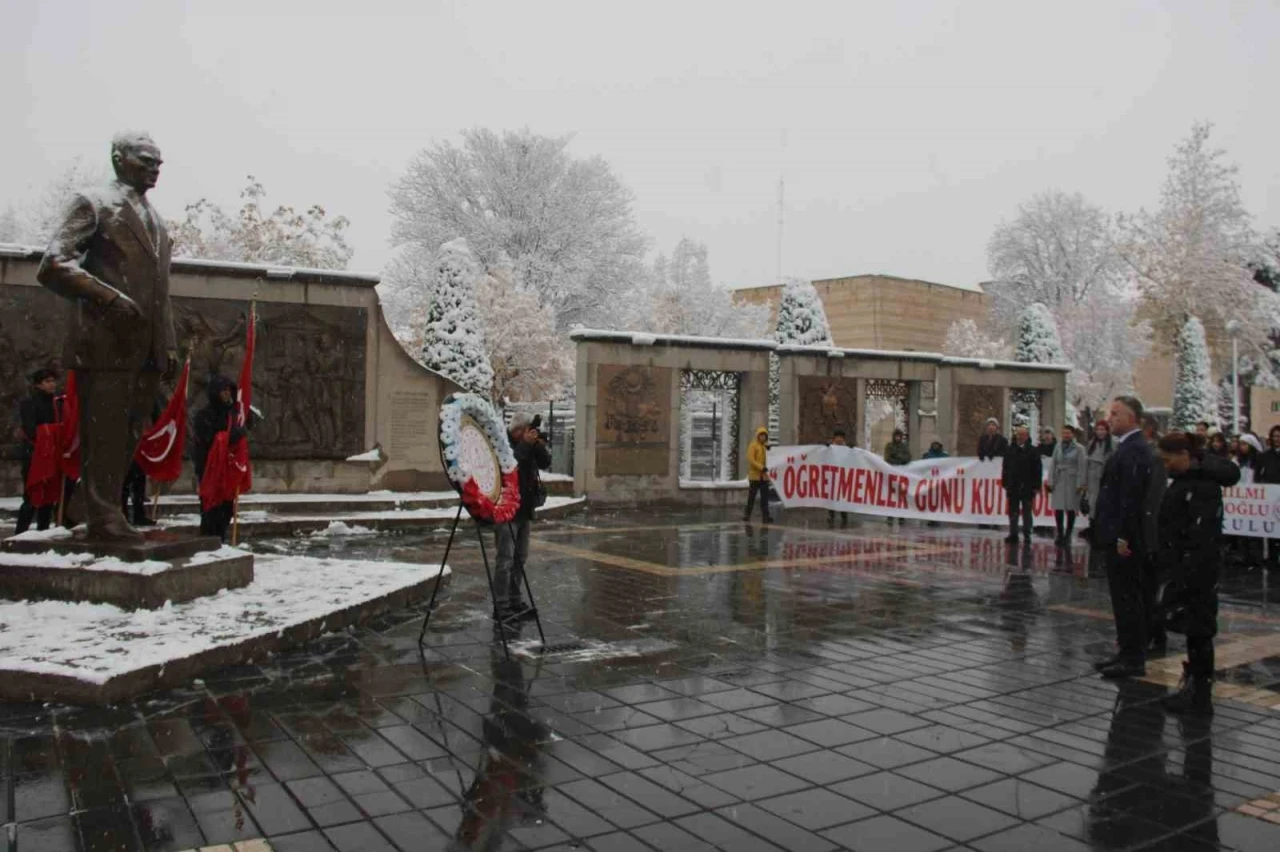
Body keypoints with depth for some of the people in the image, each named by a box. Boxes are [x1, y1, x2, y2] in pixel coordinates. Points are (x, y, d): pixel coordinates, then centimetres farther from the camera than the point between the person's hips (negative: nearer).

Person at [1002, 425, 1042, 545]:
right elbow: (1005, 469, 9)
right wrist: (1006, 484, 3)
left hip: (1027, 487, -3)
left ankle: (1027, 535, 9)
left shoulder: (1033, 451, -1)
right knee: (1013, 512, 6)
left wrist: (1036, 487, -7)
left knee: (1027, 512, 4)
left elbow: (1038, 471, -2)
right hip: (1013, 486, 3)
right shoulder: (1010, 450, 6)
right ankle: (1013, 534, 12)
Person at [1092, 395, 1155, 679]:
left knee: (1128, 598, -3)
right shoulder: (1128, 447, 15)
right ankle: (1128, 653, 24)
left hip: (1125, 538, -10)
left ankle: (1133, 660, 4)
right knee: (1125, 598, 15)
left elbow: (1131, 496, -22)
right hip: (1118, 535, 10)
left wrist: (1123, 536, -22)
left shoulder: (1134, 449, -16)